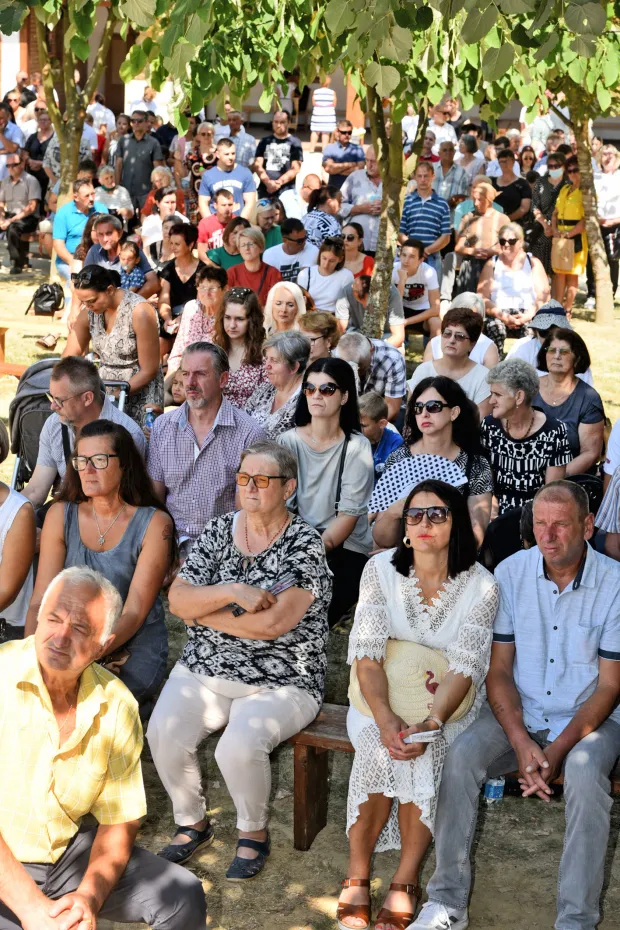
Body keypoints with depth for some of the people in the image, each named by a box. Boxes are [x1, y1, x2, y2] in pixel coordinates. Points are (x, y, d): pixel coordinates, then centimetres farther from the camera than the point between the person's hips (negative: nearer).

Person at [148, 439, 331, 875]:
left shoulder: (304, 544, -9)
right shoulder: (219, 530, 7)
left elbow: (274, 623, -20)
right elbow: (178, 598, -1)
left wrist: (202, 611, -9)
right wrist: (233, 593, -18)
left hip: (281, 682, -4)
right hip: (205, 670, 5)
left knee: (239, 746, -30)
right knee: (163, 733, -21)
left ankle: (254, 832, 1)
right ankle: (192, 822, 6)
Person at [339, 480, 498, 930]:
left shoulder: (480, 585, -9)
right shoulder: (381, 569, -5)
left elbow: (466, 666, -15)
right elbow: (366, 651, -13)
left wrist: (429, 723, -32)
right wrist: (385, 716, -29)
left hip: (450, 703, -1)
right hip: (383, 695, 1)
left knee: (423, 754, -31)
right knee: (380, 748, -29)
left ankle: (405, 884, -18)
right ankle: (357, 876, -16)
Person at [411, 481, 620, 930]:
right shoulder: (510, 573, -4)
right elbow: (499, 670, -2)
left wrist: (556, 752, -17)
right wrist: (521, 744, -16)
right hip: (518, 713, 2)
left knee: (584, 771, -34)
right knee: (460, 757, -24)